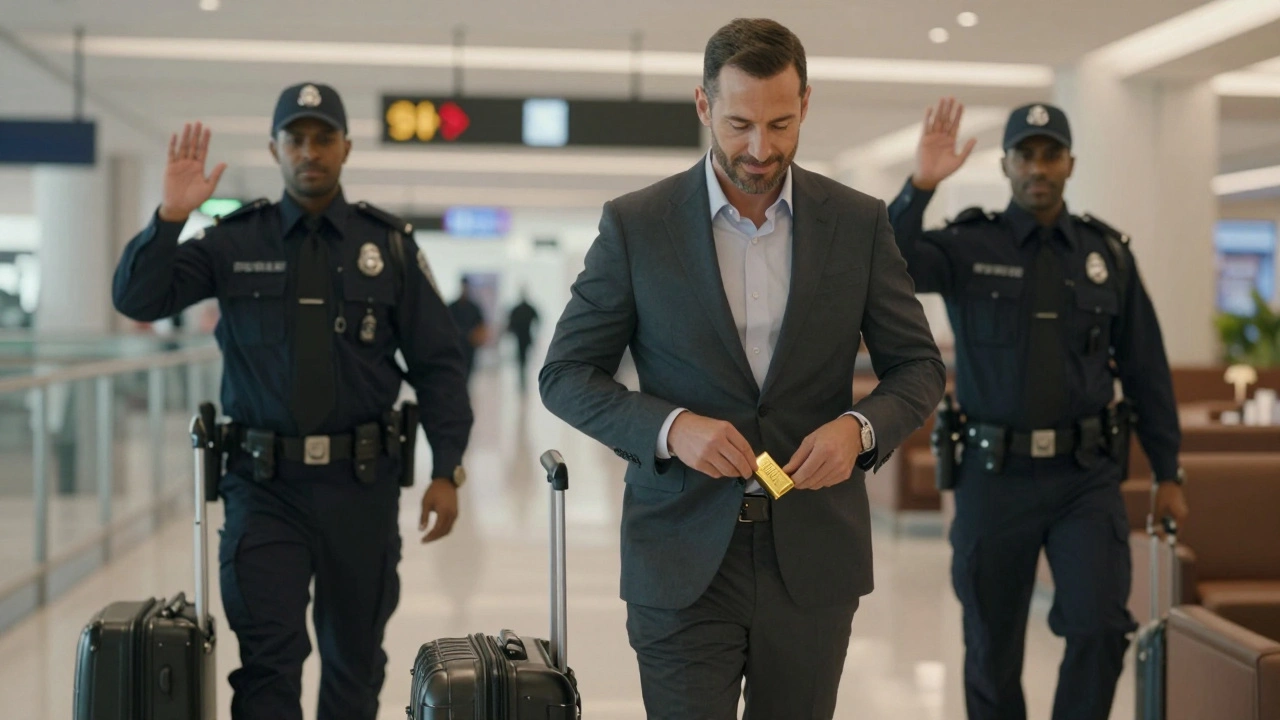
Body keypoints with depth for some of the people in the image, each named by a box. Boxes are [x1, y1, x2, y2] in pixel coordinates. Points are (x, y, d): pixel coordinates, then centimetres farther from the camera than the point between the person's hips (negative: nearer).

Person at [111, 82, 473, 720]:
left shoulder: (389, 245, 3)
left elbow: (437, 365, 3)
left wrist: (447, 471, -4)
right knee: (268, 659, -6)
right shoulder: (235, 242, 2)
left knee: (355, 660, 13)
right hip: (264, 483, -1)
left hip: (361, 484, 1)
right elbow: (137, 298, -4)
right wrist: (170, 216, -19)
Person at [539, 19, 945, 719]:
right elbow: (566, 374, 0)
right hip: (683, 556, -2)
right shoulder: (635, 225, -3)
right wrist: (669, 426, -18)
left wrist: (860, 427, -14)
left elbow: (917, 365, 8)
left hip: (813, 556, 2)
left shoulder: (858, 222, 1)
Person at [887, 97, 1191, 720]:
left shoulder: (1108, 254, 6)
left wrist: (1167, 473, 10)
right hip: (994, 477, -1)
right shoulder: (968, 246, -1)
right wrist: (920, 187, -32)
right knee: (993, 646, 9)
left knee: (1100, 624, -13)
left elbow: (1146, 370, 10)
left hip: (1086, 475, 1)